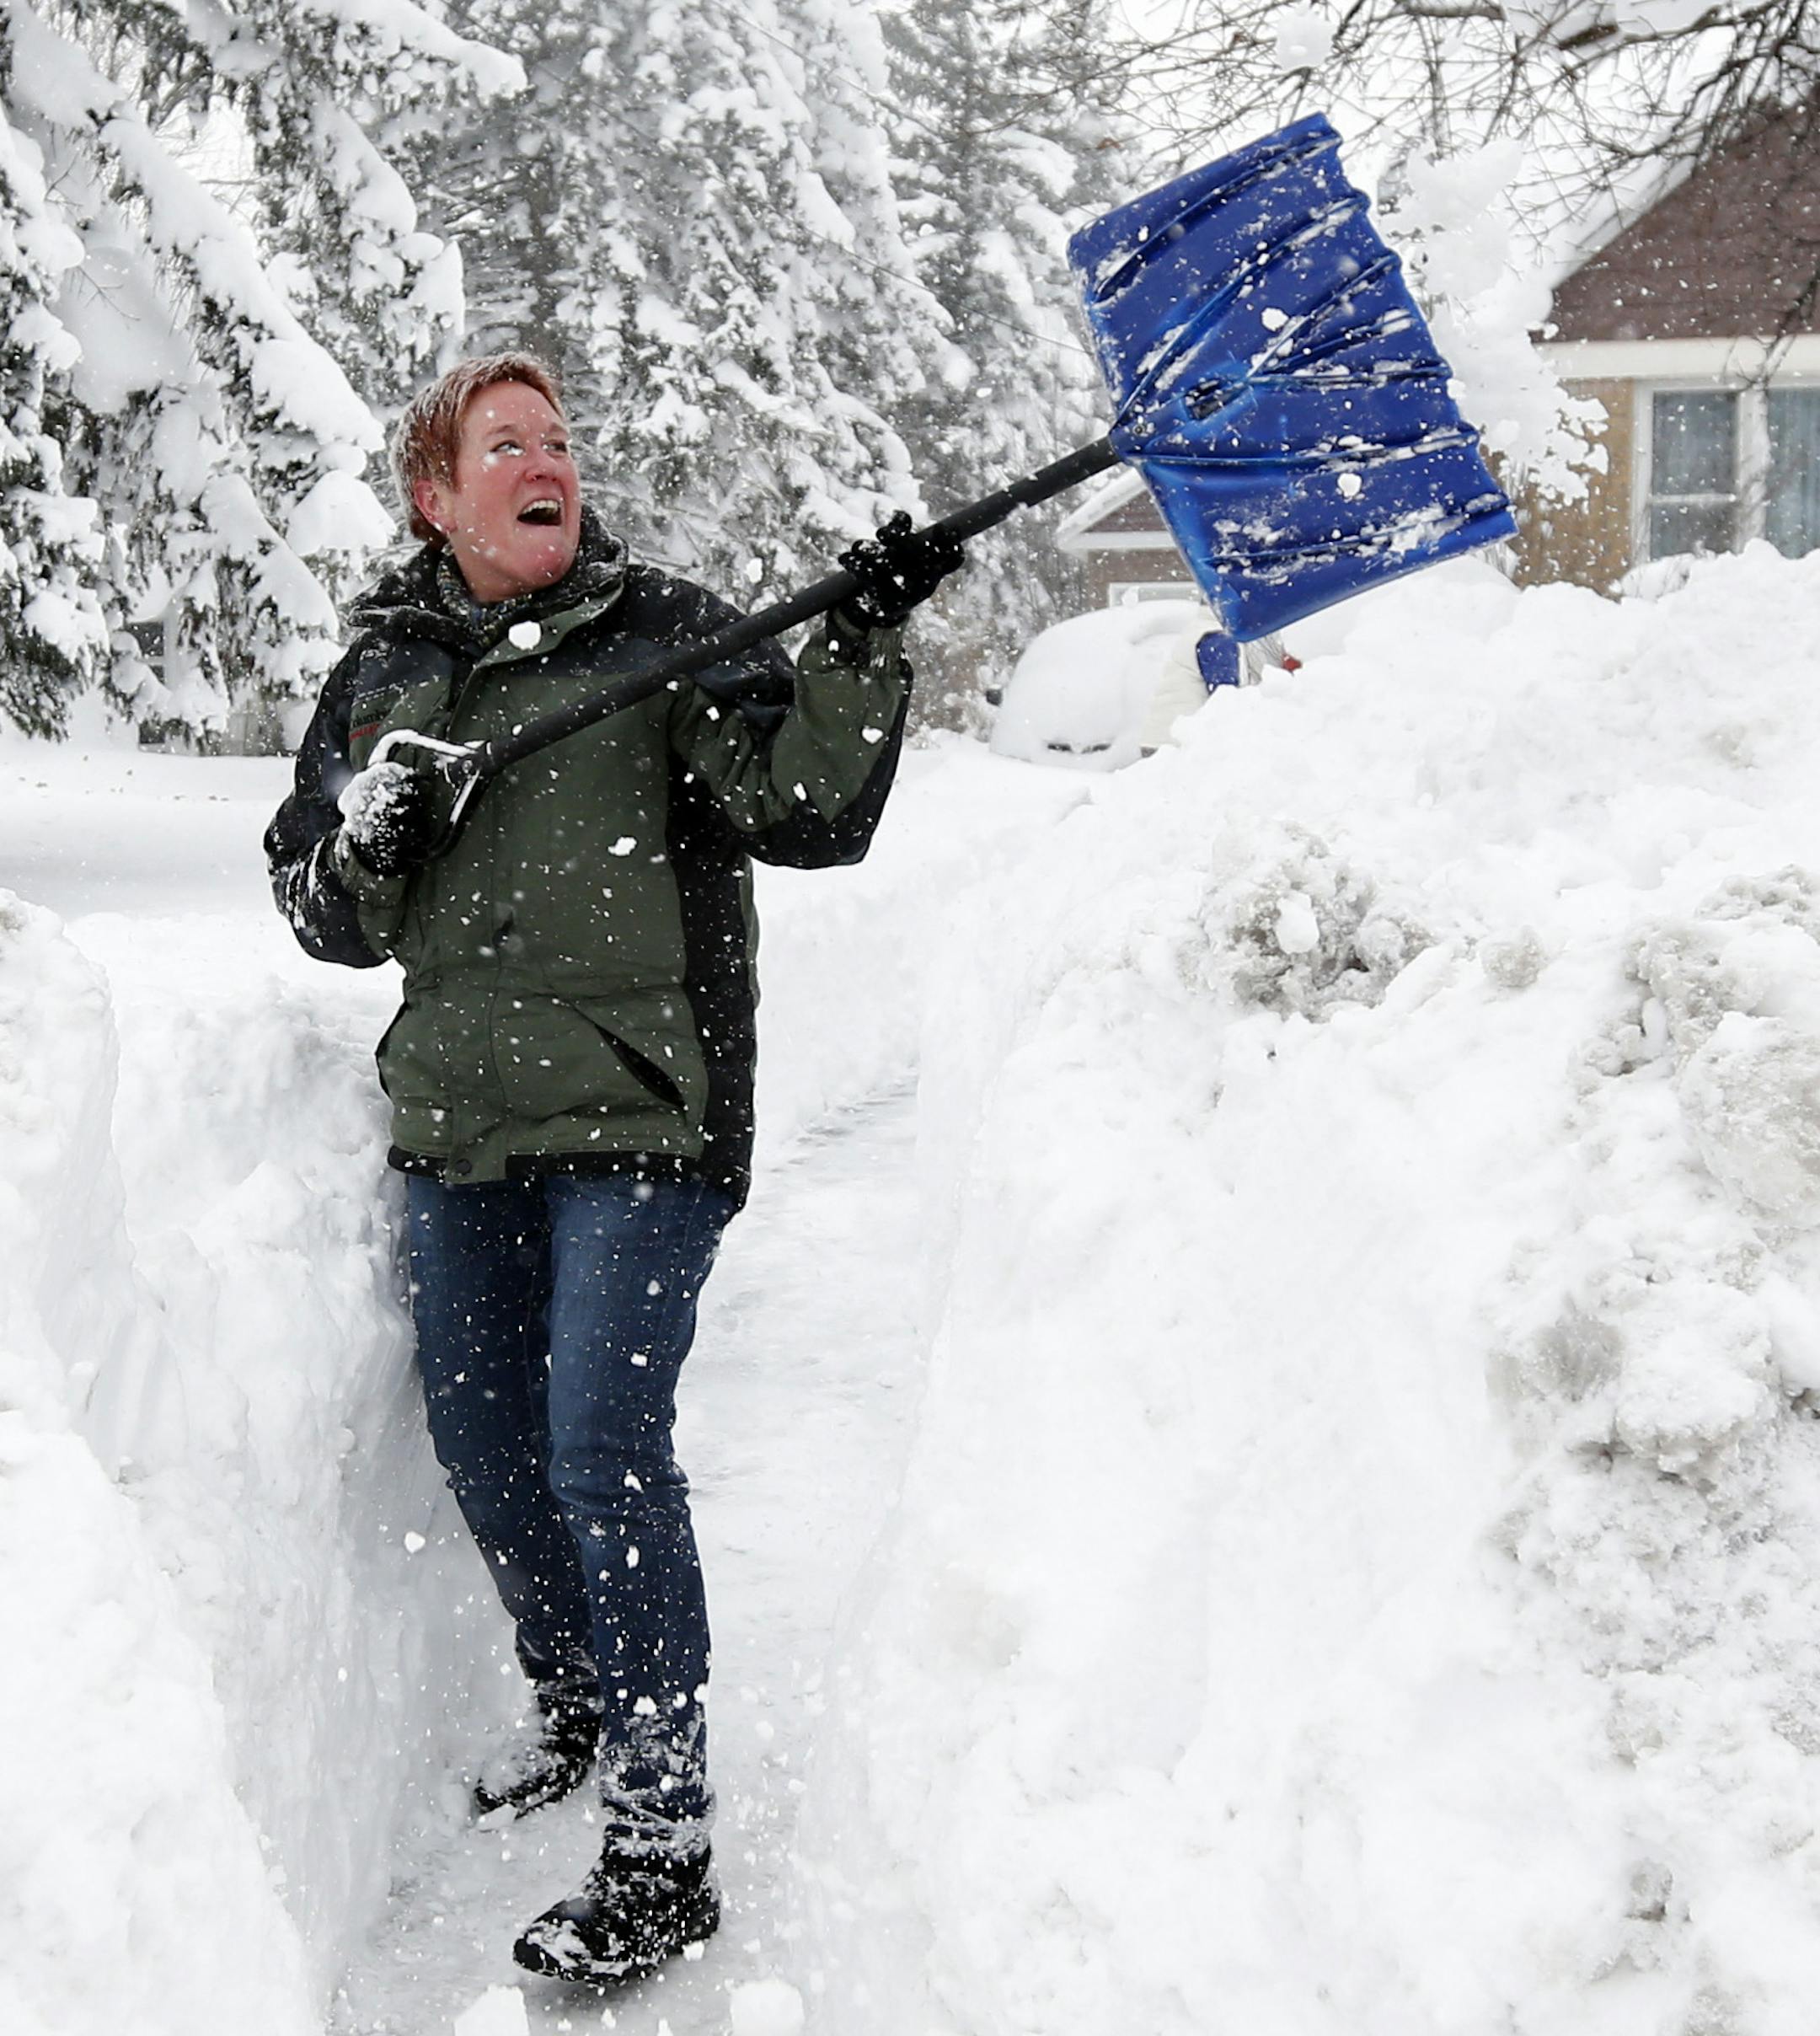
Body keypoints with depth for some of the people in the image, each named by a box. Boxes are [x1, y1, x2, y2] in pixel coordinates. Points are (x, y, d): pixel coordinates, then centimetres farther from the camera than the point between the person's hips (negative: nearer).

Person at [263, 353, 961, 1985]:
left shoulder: (670, 632, -2)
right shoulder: (383, 672, 10)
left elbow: (806, 810, -12)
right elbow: (324, 913, 15)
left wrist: (864, 644, -25)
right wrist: (365, 842, -7)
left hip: (639, 1115, -5)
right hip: (457, 1122, 6)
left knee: (603, 1443, -12)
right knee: (482, 1439, 15)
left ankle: (664, 1846, -2)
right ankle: (577, 1711, 39)